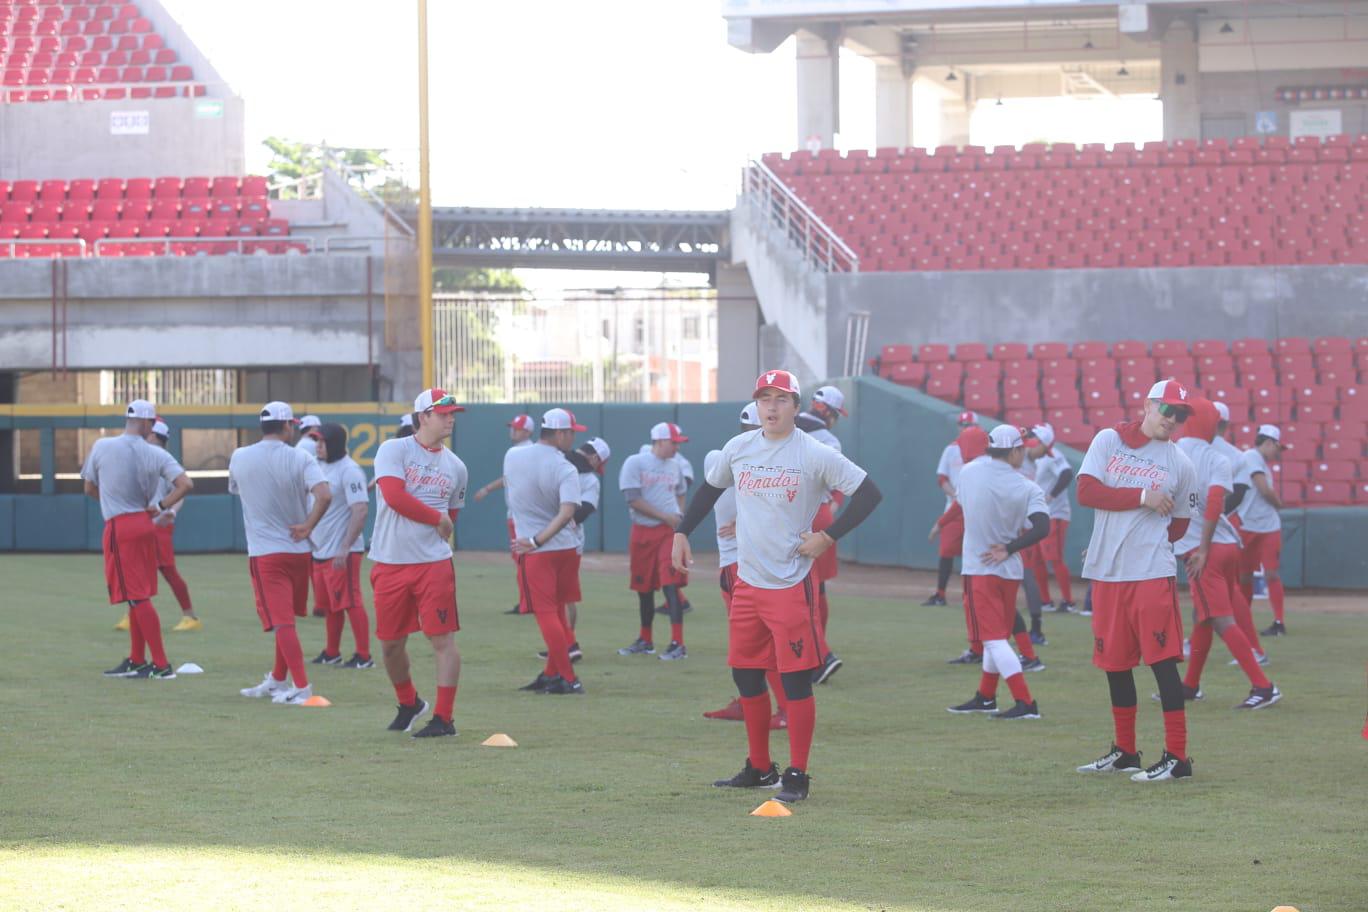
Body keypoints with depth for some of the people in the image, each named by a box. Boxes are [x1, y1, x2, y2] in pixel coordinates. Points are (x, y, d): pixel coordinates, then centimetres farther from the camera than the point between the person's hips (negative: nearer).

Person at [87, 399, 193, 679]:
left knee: (138, 597, -5)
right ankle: (136, 661, 24)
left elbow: (89, 489, 5)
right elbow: (186, 484, -11)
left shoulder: (102, 447, -5)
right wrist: (160, 507, 0)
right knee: (139, 596, 16)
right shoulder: (157, 455, -1)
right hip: (145, 525, 4)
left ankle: (161, 664, -8)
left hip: (119, 528, -4)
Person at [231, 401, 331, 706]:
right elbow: (324, 495, -22)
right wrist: (307, 527, -10)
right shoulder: (300, 458, -7)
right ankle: (277, 681, 28)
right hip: (298, 550, 2)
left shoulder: (239, 458, -1)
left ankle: (302, 687, -12)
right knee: (287, 618, 18)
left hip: (264, 552, -2)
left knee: (281, 621, -5)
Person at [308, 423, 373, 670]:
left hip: (342, 553, -9)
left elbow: (361, 510, -22)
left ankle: (363, 656, -5)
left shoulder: (349, 470, -15)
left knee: (350, 602, -8)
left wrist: (345, 548, -27)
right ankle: (332, 652, 26)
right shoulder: (322, 467, 13)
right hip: (319, 549, 9)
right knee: (330, 604, 16)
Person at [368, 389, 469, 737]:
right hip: (389, 564, -1)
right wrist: (438, 518, -11)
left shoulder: (456, 467, 8)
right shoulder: (393, 450, -3)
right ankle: (408, 704, 33)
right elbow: (394, 496, -17)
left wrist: (443, 529, 5)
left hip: (433, 564, 1)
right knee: (390, 644, 9)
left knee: (443, 639, -7)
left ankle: (443, 718, -2)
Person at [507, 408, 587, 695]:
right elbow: (567, 512, -24)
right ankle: (552, 674, 23)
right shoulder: (566, 470, -10)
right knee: (557, 611, 16)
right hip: (565, 547, 1)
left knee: (546, 613, -1)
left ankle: (568, 678, -5)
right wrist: (538, 540, -22)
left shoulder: (512, 456, -1)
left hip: (534, 553, -1)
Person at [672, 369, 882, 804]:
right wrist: (681, 532, 17)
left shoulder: (814, 455, -9)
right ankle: (759, 768, 24)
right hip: (747, 583, 6)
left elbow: (869, 492, -9)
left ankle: (796, 775, 3)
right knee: (746, 675, 12)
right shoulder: (738, 447, 7)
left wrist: (828, 537, -13)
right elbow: (710, 487, 23)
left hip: (791, 584, -6)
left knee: (795, 679, -5)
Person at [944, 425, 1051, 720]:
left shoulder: (969, 472, -5)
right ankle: (985, 697, 31)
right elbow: (1042, 527, -23)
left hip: (979, 569, -2)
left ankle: (1025, 703, -15)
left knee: (993, 638, -5)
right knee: (998, 635, 19)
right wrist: (1009, 549, -14)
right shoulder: (1027, 489, -10)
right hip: (1009, 570, 2)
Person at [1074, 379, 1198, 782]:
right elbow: (1086, 491, -7)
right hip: (1106, 573, 3)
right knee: (1115, 662, 11)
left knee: (1162, 661, -9)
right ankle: (1124, 752, 24)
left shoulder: (1181, 465, 3)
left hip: (1153, 574, -3)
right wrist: (1143, 497, -11)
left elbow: (1178, 525, 10)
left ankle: (1177, 757, -8)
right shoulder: (1108, 441, 5)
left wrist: (1143, 545, 3)